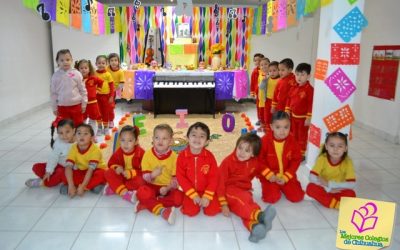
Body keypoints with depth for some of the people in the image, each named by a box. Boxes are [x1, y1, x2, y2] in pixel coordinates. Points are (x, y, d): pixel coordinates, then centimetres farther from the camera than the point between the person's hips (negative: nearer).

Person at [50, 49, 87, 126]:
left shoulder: (76, 74, -5)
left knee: (79, 125, 10)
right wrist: (54, 107, 4)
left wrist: (84, 103, 0)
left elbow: (82, 89, 0)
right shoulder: (56, 76, -2)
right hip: (62, 106, 1)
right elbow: (53, 92, 3)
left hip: (76, 105, -1)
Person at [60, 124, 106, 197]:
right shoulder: (74, 148, -16)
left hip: (95, 171, -3)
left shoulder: (95, 150, -26)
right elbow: (68, 167, -24)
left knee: (101, 174, -36)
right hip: (81, 171, 4)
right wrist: (71, 185, -35)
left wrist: (82, 187, -35)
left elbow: (90, 170, -30)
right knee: (65, 177, -21)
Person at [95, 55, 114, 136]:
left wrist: (111, 96, -6)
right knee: (98, 112, 10)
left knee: (106, 112, 9)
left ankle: (106, 127, 23)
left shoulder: (108, 74, -6)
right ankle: (100, 127, 22)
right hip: (97, 96, 1)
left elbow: (112, 86, -4)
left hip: (106, 96, -1)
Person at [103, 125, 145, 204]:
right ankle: (125, 193, -35)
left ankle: (114, 188, -26)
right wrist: (116, 168, -20)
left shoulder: (141, 153, -18)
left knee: (140, 181, -37)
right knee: (108, 173, -21)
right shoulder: (118, 152, -7)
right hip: (121, 176, 4)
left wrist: (130, 173, -30)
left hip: (135, 177, -4)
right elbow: (111, 163, 3)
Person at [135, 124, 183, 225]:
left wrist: (168, 188, -23)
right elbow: (145, 176, -9)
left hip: (168, 187, 1)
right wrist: (152, 175, -32)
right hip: (152, 186, 0)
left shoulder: (174, 156, -9)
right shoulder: (148, 154, -8)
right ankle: (162, 211, -34)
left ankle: (147, 203, -23)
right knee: (142, 193, -33)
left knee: (179, 198, -29)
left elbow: (176, 178, -6)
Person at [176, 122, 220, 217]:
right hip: (190, 191, 0)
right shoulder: (182, 156, -12)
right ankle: (196, 200, 14)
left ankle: (204, 200, 16)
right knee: (191, 211, -18)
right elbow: (180, 177, -10)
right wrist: (193, 195, -14)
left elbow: (214, 177, -8)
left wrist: (207, 196, -15)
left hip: (207, 191, 0)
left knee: (212, 210, -16)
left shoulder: (209, 156, -10)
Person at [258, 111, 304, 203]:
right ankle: (276, 188, 15)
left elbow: (296, 160, -3)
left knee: (297, 197, -9)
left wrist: (285, 177, -11)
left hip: (287, 176, 2)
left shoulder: (292, 141, -8)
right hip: (270, 176, -2)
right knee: (272, 198, -20)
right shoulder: (264, 140, -15)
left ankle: (283, 187, 21)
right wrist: (269, 175, -16)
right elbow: (260, 160, -9)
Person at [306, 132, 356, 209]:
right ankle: (336, 204, -26)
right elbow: (312, 177, -21)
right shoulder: (322, 158, -15)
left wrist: (330, 184, -28)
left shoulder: (347, 162, -16)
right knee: (311, 188, -29)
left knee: (351, 194, -30)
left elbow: (352, 184, -22)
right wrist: (327, 188, -30)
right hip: (324, 189, 1)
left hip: (339, 191, 0)